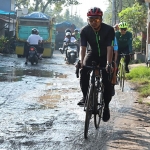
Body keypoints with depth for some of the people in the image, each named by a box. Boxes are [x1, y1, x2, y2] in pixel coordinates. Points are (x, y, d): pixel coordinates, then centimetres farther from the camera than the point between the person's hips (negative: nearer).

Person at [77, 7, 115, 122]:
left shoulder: (109, 30, -25)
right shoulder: (85, 31, -18)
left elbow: (109, 47, -31)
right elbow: (83, 47, -23)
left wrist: (108, 64, -44)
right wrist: (81, 61, -40)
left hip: (105, 56, -2)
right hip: (93, 54, 2)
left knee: (107, 81, -13)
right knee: (84, 71, -28)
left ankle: (106, 106, 6)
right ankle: (85, 96, -11)